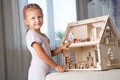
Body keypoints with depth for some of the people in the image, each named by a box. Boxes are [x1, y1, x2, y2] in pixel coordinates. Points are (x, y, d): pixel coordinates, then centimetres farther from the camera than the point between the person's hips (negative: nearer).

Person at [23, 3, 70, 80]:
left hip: (45, 72, 9)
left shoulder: (43, 36, 15)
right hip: (38, 73, -9)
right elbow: (41, 55, -20)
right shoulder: (31, 35, -14)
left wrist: (61, 48, 4)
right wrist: (56, 66, -15)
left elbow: (50, 53, 20)